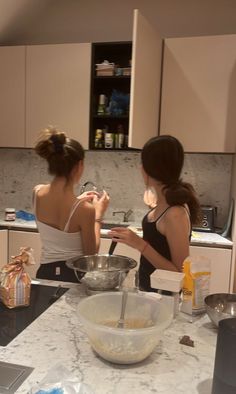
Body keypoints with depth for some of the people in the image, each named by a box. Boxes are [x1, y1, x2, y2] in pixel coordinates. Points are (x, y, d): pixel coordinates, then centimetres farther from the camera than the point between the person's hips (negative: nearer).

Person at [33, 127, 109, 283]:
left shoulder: (37, 193, -11)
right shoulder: (84, 209, -27)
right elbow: (91, 251, -11)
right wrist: (98, 215, -4)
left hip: (45, 273, 4)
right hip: (74, 275, -4)